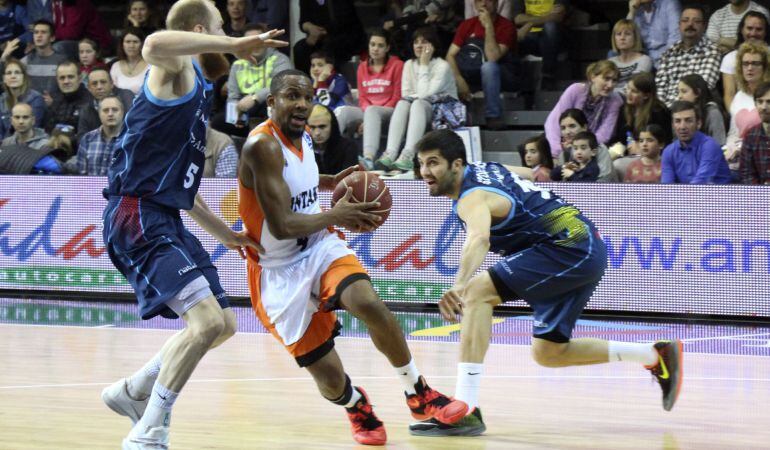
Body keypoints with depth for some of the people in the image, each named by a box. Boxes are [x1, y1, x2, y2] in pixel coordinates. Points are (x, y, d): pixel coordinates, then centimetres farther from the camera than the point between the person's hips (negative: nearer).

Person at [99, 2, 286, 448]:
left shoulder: (199, 89, 24)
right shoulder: (178, 67, -5)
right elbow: (154, 45, -34)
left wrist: (227, 234, 32)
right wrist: (233, 44, -30)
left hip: (166, 220, 10)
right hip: (137, 214, -10)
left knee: (223, 325, 15)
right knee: (207, 320, -21)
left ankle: (132, 393, 28)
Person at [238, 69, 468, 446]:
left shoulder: (303, 137, 3)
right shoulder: (263, 146, -22)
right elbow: (282, 227, -27)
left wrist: (332, 181, 10)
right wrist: (335, 216, -15)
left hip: (320, 247, 6)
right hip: (281, 270, -5)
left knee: (370, 305, -26)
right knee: (329, 379, -8)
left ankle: (419, 395, -6)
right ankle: (356, 406, 30)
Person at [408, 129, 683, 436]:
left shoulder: (472, 197, -20)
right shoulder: (482, 169, 9)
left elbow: (479, 238, -44)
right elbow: (523, 174, 31)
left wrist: (459, 285, -61)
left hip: (570, 247, -11)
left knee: (477, 292, -23)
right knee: (547, 354, 17)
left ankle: (464, 409, -29)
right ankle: (655, 356, 27)